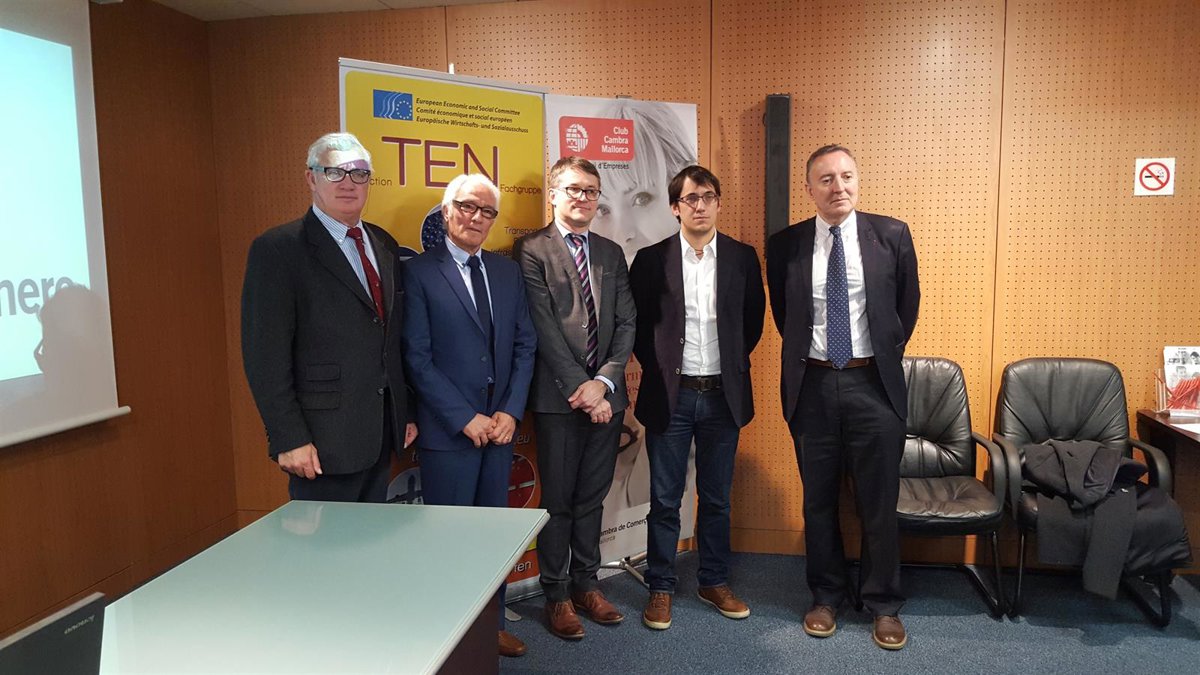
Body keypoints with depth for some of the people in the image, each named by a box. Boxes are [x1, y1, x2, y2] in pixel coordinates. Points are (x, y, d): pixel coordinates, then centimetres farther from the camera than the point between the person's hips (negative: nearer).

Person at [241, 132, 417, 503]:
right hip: (323, 444, -6)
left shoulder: (384, 246, 11)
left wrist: (405, 413, 14)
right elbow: (265, 355, -13)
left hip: (381, 436, 7)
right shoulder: (277, 249, -9)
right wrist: (289, 439, -16)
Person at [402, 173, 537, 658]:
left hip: (500, 426, 5)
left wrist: (510, 411, -3)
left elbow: (525, 346, 8)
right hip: (448, 432, -4)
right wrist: (466, 419, -14)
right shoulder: (418, 272, -6)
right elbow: (417, 359, -11)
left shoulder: (508, 271, 10)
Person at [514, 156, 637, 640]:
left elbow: (626, 323, 6)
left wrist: (604, 382, -8)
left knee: (591, 496, 14)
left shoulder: (611, 253, 13)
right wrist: (579, 389, -14)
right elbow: (544, 328, -11)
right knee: (557, 499, 6)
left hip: (606, 395, 5)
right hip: (558, 397, -4)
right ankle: (556, 595, 20)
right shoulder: (532, 250, -3)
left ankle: (586, 584, 28)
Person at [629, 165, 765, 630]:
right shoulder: (651, 259, -2)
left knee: (717, 498, 13)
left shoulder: (742, 257, 3)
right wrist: (656, 367, 1)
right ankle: (660, 588, 22)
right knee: (665, 499, 7)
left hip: (723, 395, 2)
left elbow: (753, 320, 12)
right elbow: (637, 323, 4)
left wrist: (734, 362, 7)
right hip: (670, 395, -1)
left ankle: (714, 582, 30)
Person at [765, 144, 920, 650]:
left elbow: (907, 305, 10)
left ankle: (883, 604, 25)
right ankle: (826, 597, 30)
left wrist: (887, 356, 11)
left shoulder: (891, 235, -1)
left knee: (879, 502, 7)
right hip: (811, 386, 1)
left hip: (873, 384, -1)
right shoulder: (785, 245, 0)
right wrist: (805, 354, 11)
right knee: (818, 501, 12)